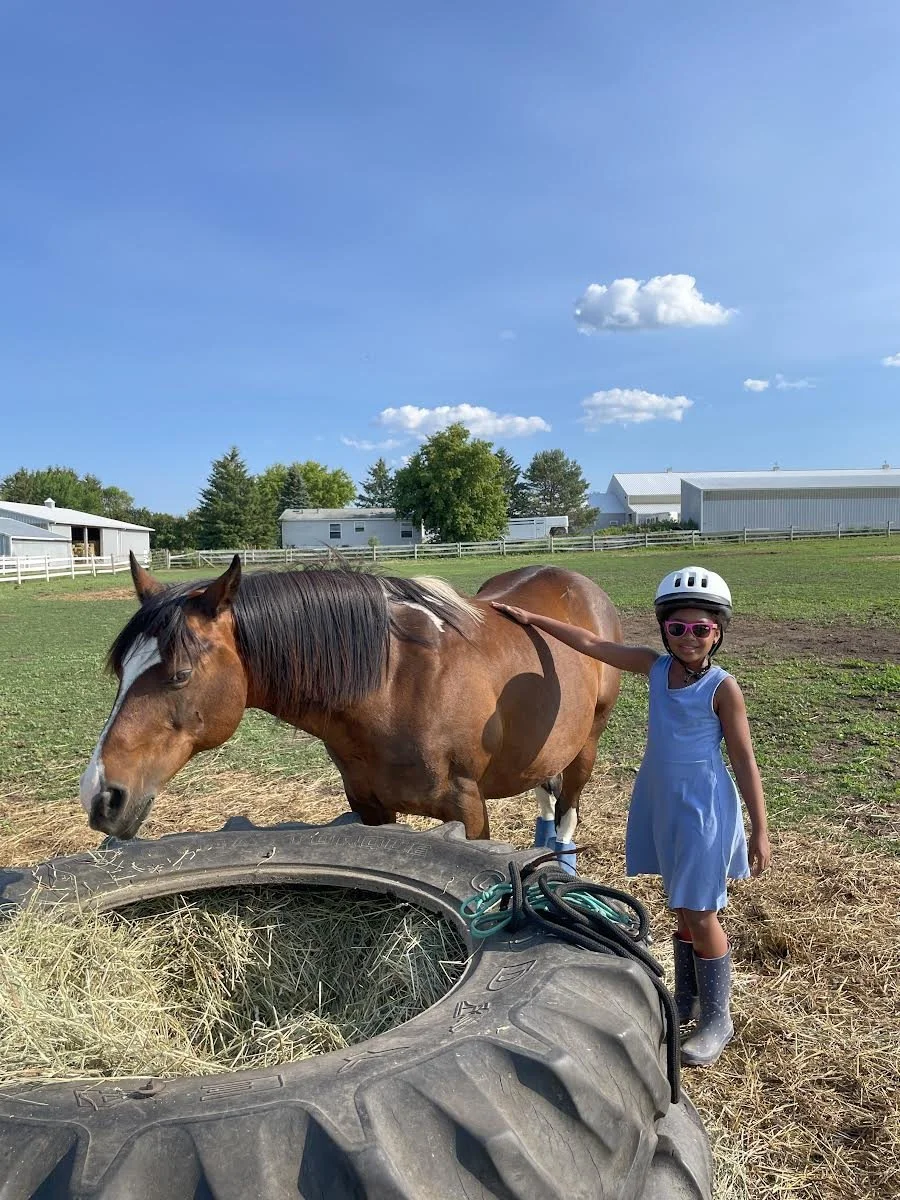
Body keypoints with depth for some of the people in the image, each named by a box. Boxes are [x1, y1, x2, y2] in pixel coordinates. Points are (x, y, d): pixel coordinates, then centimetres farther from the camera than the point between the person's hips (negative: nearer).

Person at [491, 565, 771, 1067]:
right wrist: (531, 619, 5)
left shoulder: (723, 687, -13)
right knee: (683, 907, 19)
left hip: (703, 809, -5)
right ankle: (686, 1002, 36)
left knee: (699, 913, 3)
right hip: (661, 803, 5)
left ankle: (718, 1020, 23)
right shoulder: (656, 667, 0)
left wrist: (760, 831, -9)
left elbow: (745, 761, -10)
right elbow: (591, 643, 4)